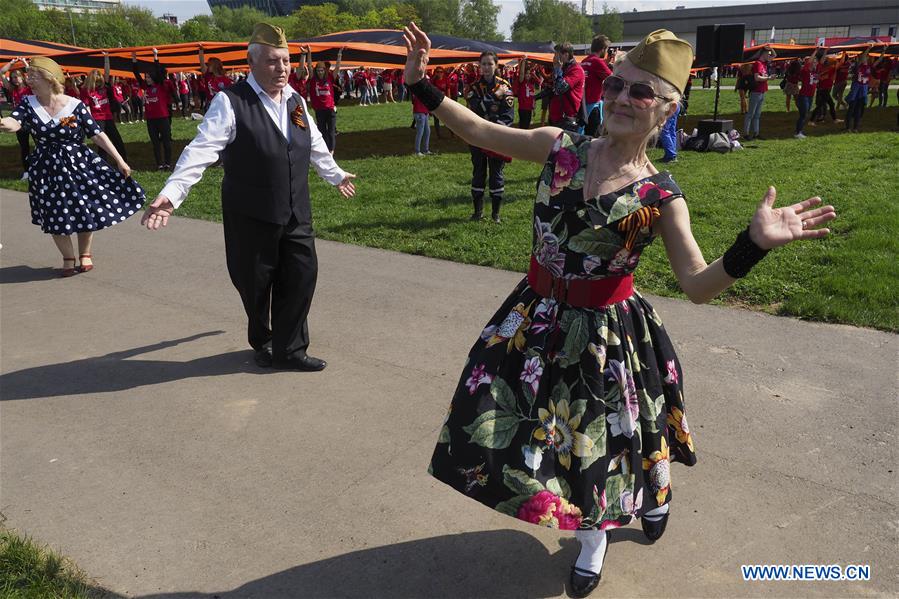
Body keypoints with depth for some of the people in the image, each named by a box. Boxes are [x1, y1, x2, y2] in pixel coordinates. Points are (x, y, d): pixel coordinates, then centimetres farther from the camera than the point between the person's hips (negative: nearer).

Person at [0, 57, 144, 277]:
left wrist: (119, 161, -9)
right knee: (56, 216, 7)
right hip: (47, 169, 2)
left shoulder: (74, 105, -10)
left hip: (78, 163, -2)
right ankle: (68, 258, 27)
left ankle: (85, 254, 27)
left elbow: (97, 134, -8)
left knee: (86, 211, 4)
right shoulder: (28, 104, -4)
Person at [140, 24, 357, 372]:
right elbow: (201, 149, -20)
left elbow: (315, 146, 23)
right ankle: (262, 343, 34)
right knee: (255, 284, 9)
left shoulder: (296, 101, 8)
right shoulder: (230, 102, -12)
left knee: (301, 278, 2)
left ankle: (289, 350, 17)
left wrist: (336, 175, 36)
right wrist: (171, 193, -31)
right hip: (251, 216, -5)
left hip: (296, 213, 5)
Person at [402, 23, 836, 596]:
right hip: (539, 319, 4)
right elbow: (478, 131, 0)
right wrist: (422, 84, -4)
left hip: (608, 332, -4)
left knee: (602, 435, 12)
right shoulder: (560, 146, -5)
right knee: (543, 431, 16)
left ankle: (655, 492, 52)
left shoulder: (661, 196, -13)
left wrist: (754, 244, -31)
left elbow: (699, 284, -16)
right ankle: (593, 538, 46)